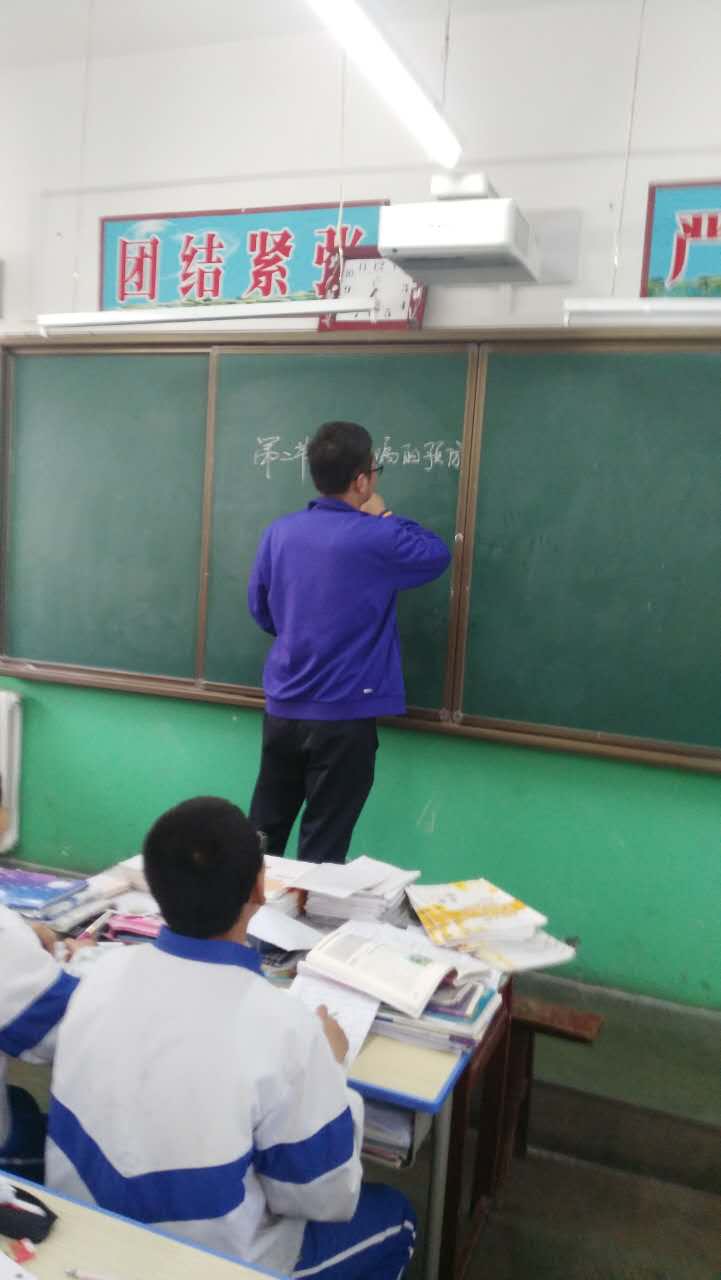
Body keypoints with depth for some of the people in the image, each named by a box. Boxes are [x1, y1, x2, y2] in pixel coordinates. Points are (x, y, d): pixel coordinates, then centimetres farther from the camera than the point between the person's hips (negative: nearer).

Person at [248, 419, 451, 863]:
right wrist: (385, 517, 12)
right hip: (344, 716, -5)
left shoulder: (279, 532, 1)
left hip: (282, 708, 6)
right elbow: (438, 555, 3)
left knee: (263, 835, 17)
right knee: (322, 851, 7)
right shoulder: (376, 539, -16)